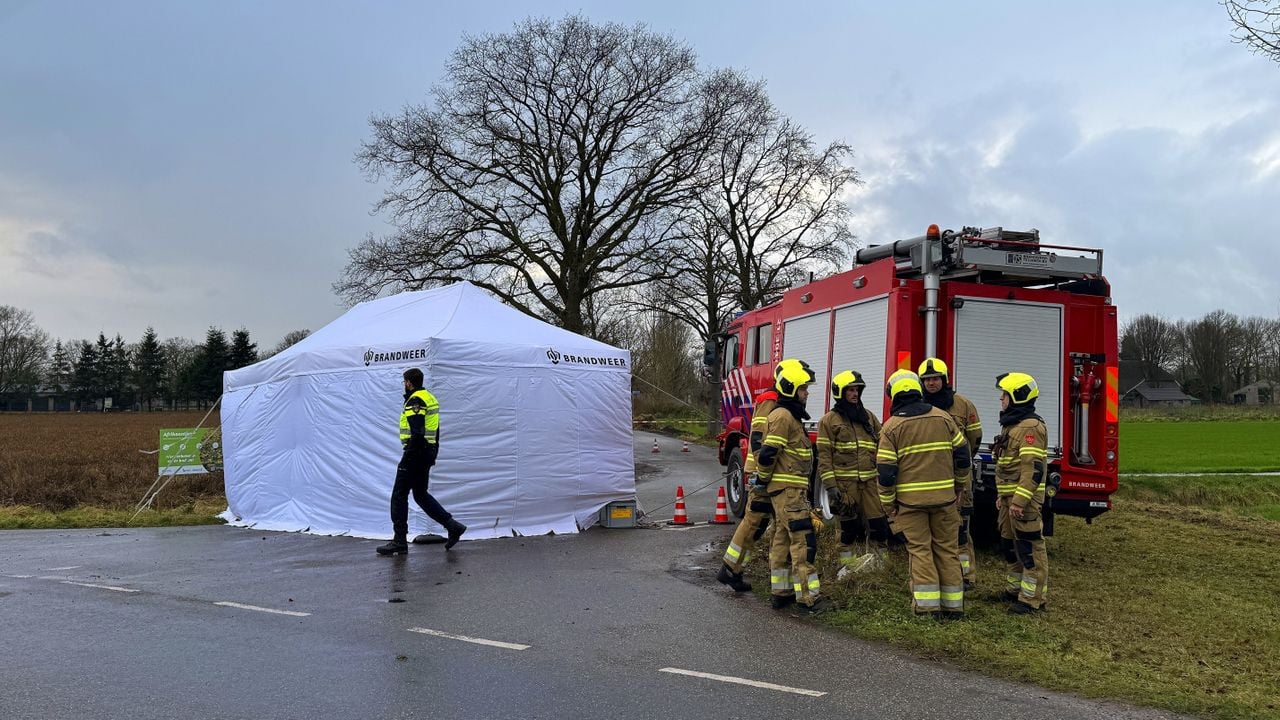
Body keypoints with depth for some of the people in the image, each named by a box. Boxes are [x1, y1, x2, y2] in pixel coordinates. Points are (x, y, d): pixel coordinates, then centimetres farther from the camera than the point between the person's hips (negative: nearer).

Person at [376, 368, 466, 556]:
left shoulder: (415, 401, -15)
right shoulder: (430, 398, 15)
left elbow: (417, 433, -23)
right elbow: (434, 430, 19)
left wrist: (408, 459, -22)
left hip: (416, 453, -10)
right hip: (429, 452, 10)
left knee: (399, 495, 0)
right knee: (421, 494, 17)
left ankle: (399, 541, 3)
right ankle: (452, 526, 11)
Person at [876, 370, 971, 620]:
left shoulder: (892, 426, -6)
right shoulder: (943, 418, 3)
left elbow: (886, 470, -8)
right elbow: (962, 454, 7)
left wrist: (888, 503, 3)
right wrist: (958, 487, 19)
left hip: (910, 499, -2)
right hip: (944, 496, 3)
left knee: (920, 549, 6)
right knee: (947, 549, 11)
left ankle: (928, 604, 4)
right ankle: (953, 605, 16)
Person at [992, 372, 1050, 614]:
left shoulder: (1030, 427, -17)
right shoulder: (1011, 425, 17)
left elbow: (1033, 468, -24)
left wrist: (1019, 501, -26)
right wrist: (1002, 495, 20)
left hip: (1024, 498, -11)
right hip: (1009, 496, 11)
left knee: (1029, 546, -5)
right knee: (1010, 543, 18)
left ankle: (1032, 598, 1)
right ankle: (1016, 588, 31)